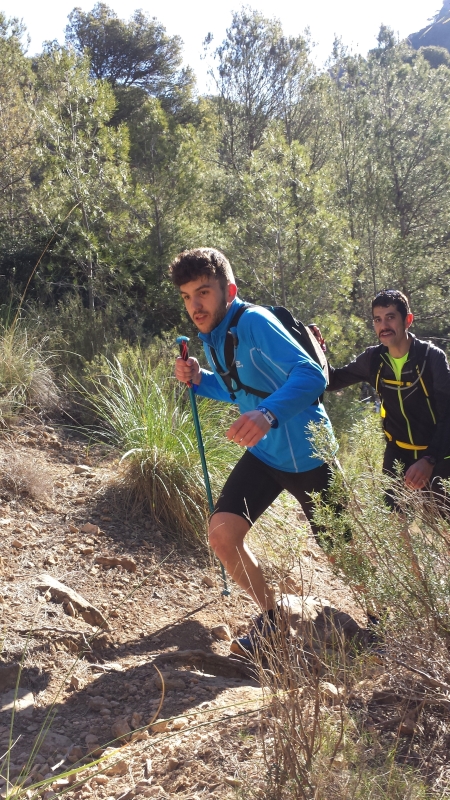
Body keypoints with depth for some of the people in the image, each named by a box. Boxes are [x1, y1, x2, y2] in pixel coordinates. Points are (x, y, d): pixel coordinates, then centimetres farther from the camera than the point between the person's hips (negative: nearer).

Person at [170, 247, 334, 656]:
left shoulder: (255, 322, -24)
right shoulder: (210, 338, 3)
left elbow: (311, 375, -35)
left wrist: (268, 414, -52)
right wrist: (199, 379, -3)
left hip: (306, 452, -7)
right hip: (263, 452, 7)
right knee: (222, 531, -9)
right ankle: (273, 616, 14)